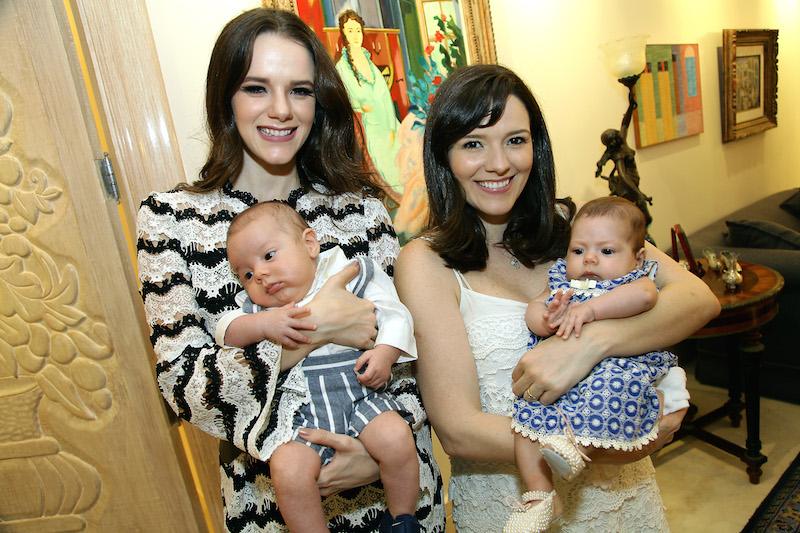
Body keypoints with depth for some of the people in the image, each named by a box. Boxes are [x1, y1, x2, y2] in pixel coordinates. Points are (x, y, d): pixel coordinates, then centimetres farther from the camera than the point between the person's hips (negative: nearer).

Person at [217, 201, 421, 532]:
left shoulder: (350, 275, 8)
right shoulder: (257, 307, 16)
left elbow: (393, 313, 4)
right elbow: (225, 331, 2)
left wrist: (385, 352, -13)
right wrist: (264, 325, -15)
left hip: (360, 392, -1)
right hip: (302, 410, 2)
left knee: (397, 439, -23)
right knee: (287, 470, -23)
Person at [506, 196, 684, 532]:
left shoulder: (637, 278, 7)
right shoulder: (561, 281, 20)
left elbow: (644, 295, -17)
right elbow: (533, 309, 8)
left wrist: (588, 309, -26)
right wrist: (546, 321, -16)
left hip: (621, 364, -3)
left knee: (616, 382, -36)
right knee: (528, 406, -19)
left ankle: (579, 440, -28)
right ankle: (539, 495, -10)